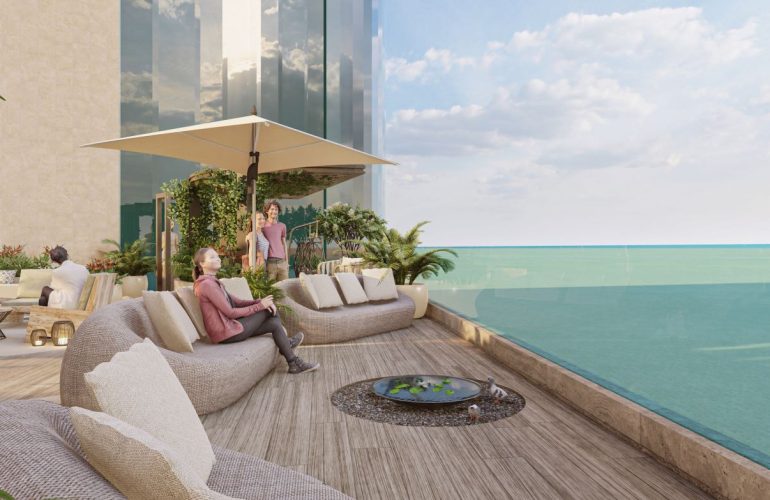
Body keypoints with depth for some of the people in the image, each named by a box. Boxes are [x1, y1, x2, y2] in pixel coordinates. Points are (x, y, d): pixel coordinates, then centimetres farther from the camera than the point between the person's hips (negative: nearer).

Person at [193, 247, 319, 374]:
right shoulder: (206, 284, -17)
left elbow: (236, 302, 10)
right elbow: (230, 312, -19)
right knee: (269, 309, -6)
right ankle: (286, 343, 10)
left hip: (230, 326, 9)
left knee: (275, 323, 1)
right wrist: (259, 306, -13)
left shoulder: (212, 282, 15)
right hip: (226, 332, -9)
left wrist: (259, 301, -6)